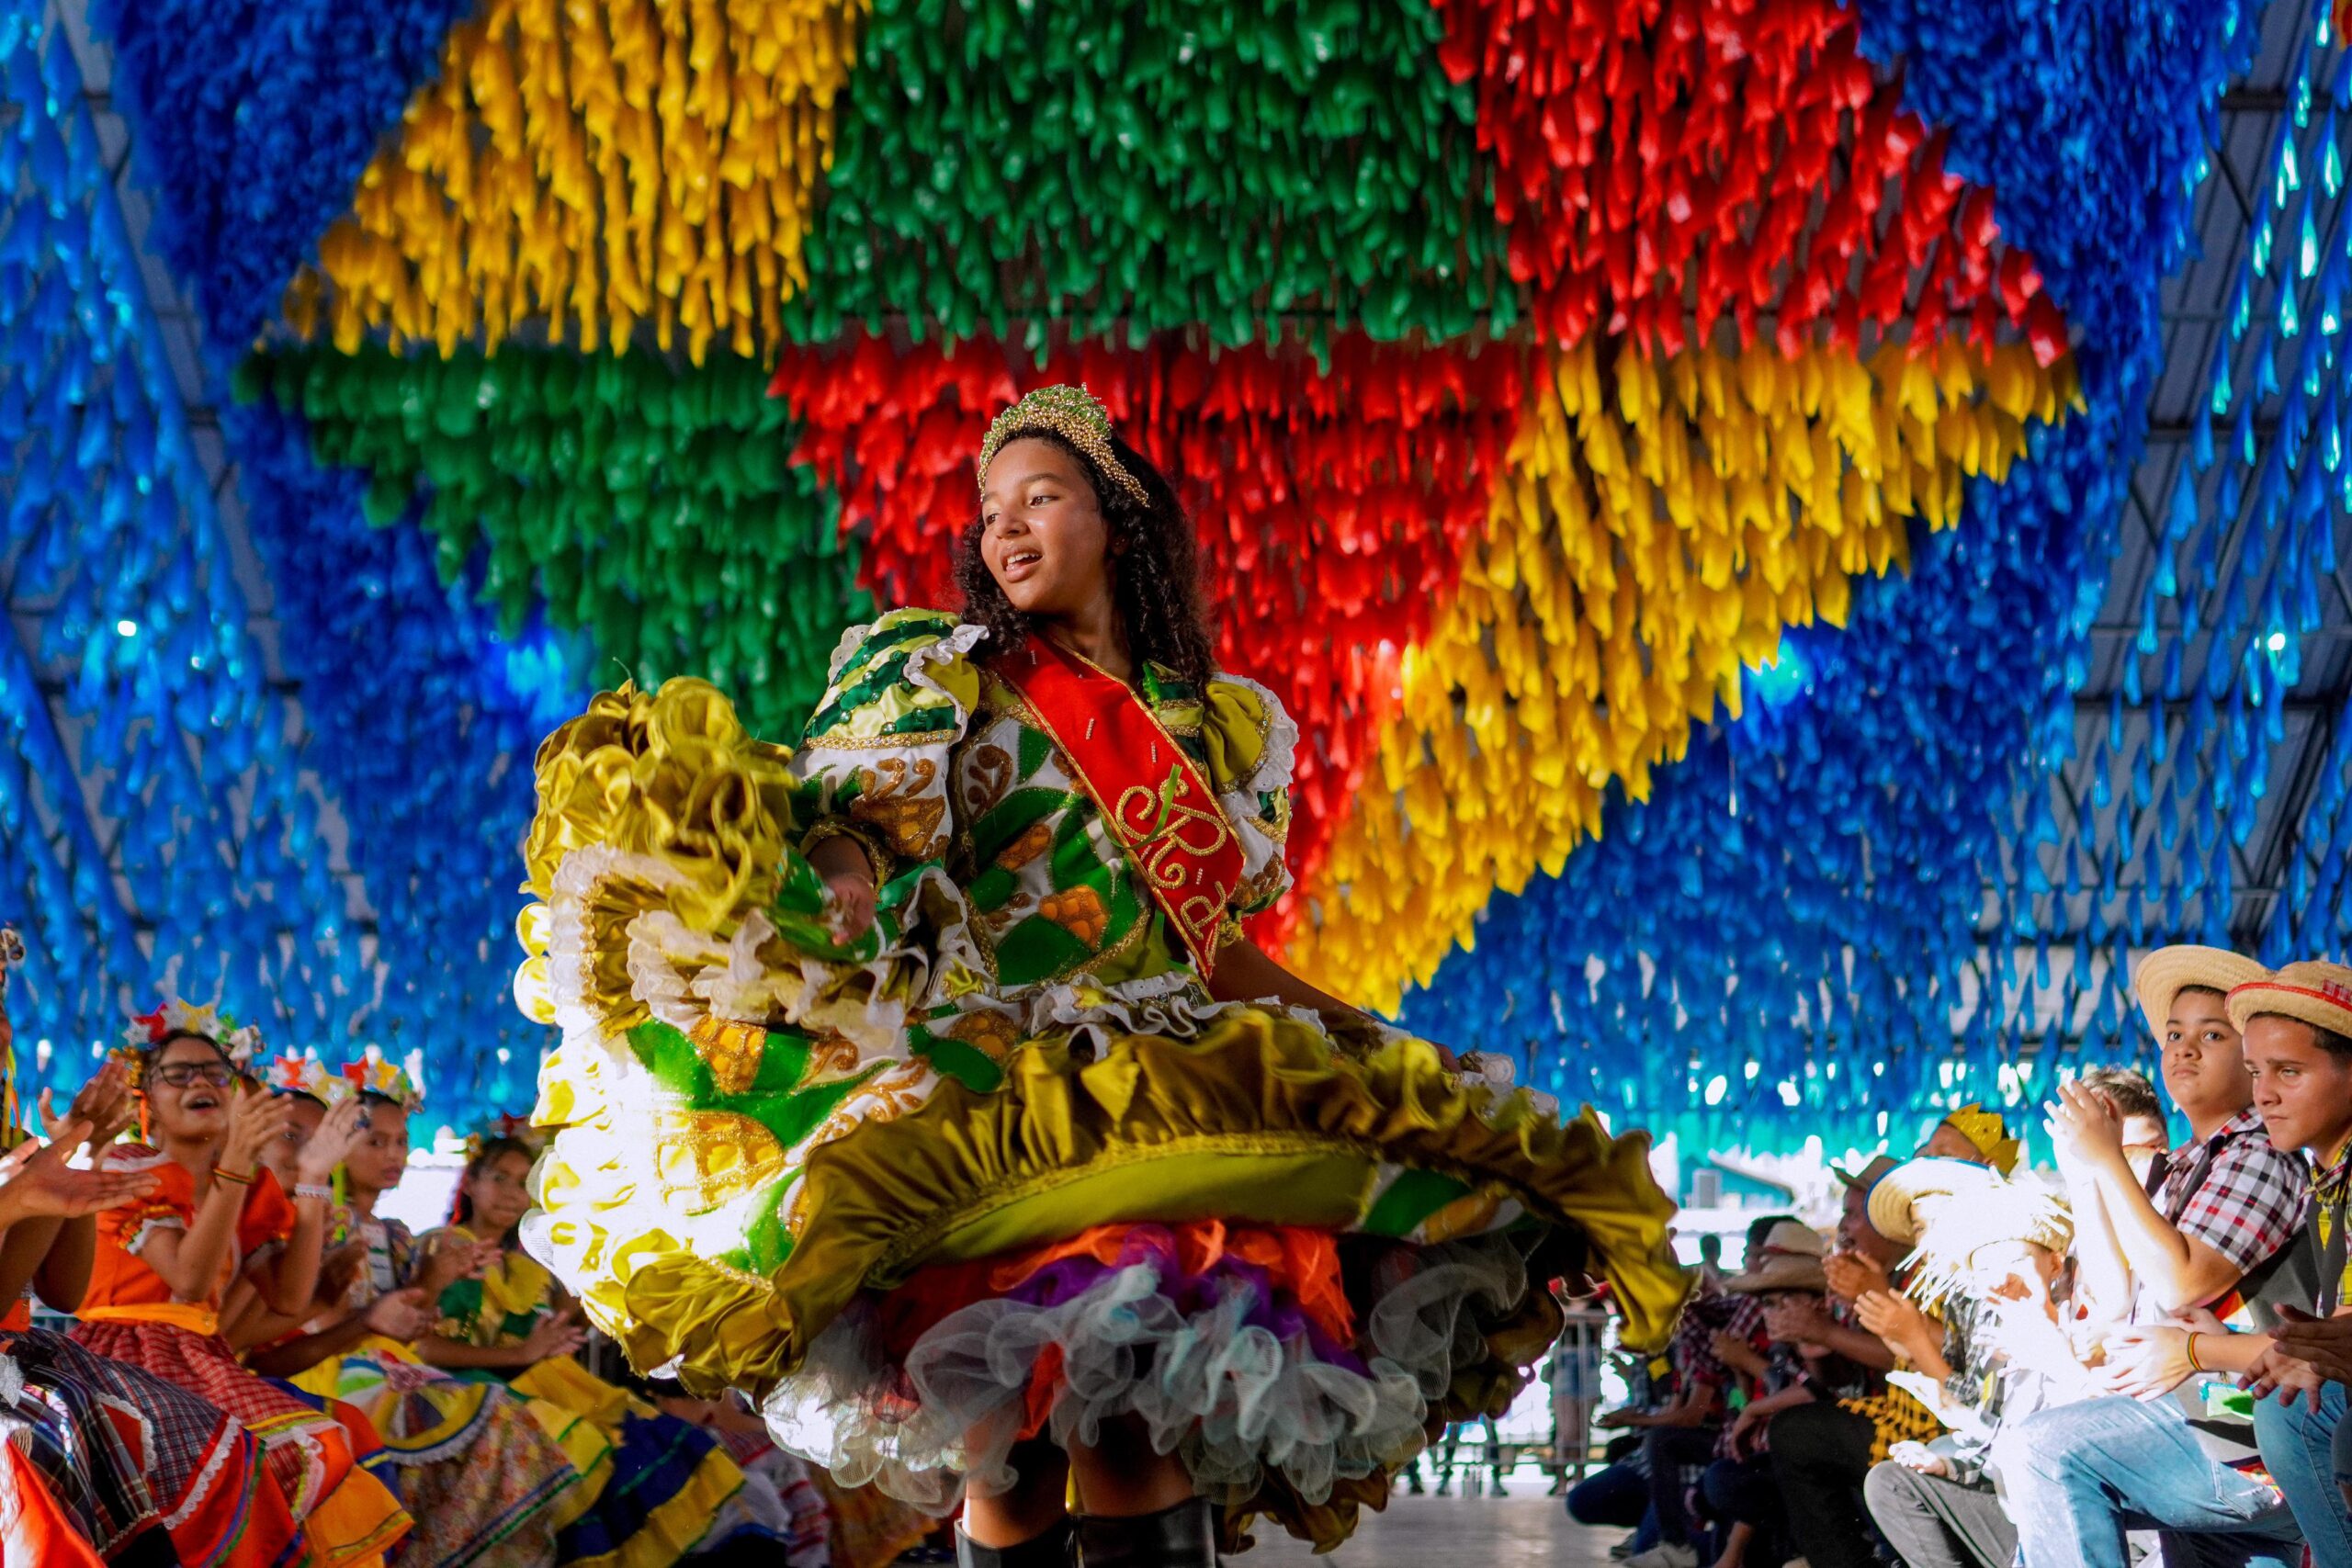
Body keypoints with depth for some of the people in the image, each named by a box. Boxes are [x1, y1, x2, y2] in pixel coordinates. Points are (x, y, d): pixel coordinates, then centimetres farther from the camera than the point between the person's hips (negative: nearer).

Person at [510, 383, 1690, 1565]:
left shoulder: (1215, 727, 19)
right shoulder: (938, 678, 10)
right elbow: (849, 837, -5)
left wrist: (1388, 1051, 18)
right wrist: (828, 882, -28)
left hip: (1174, 1104, 3)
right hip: (996, 1102, -3)